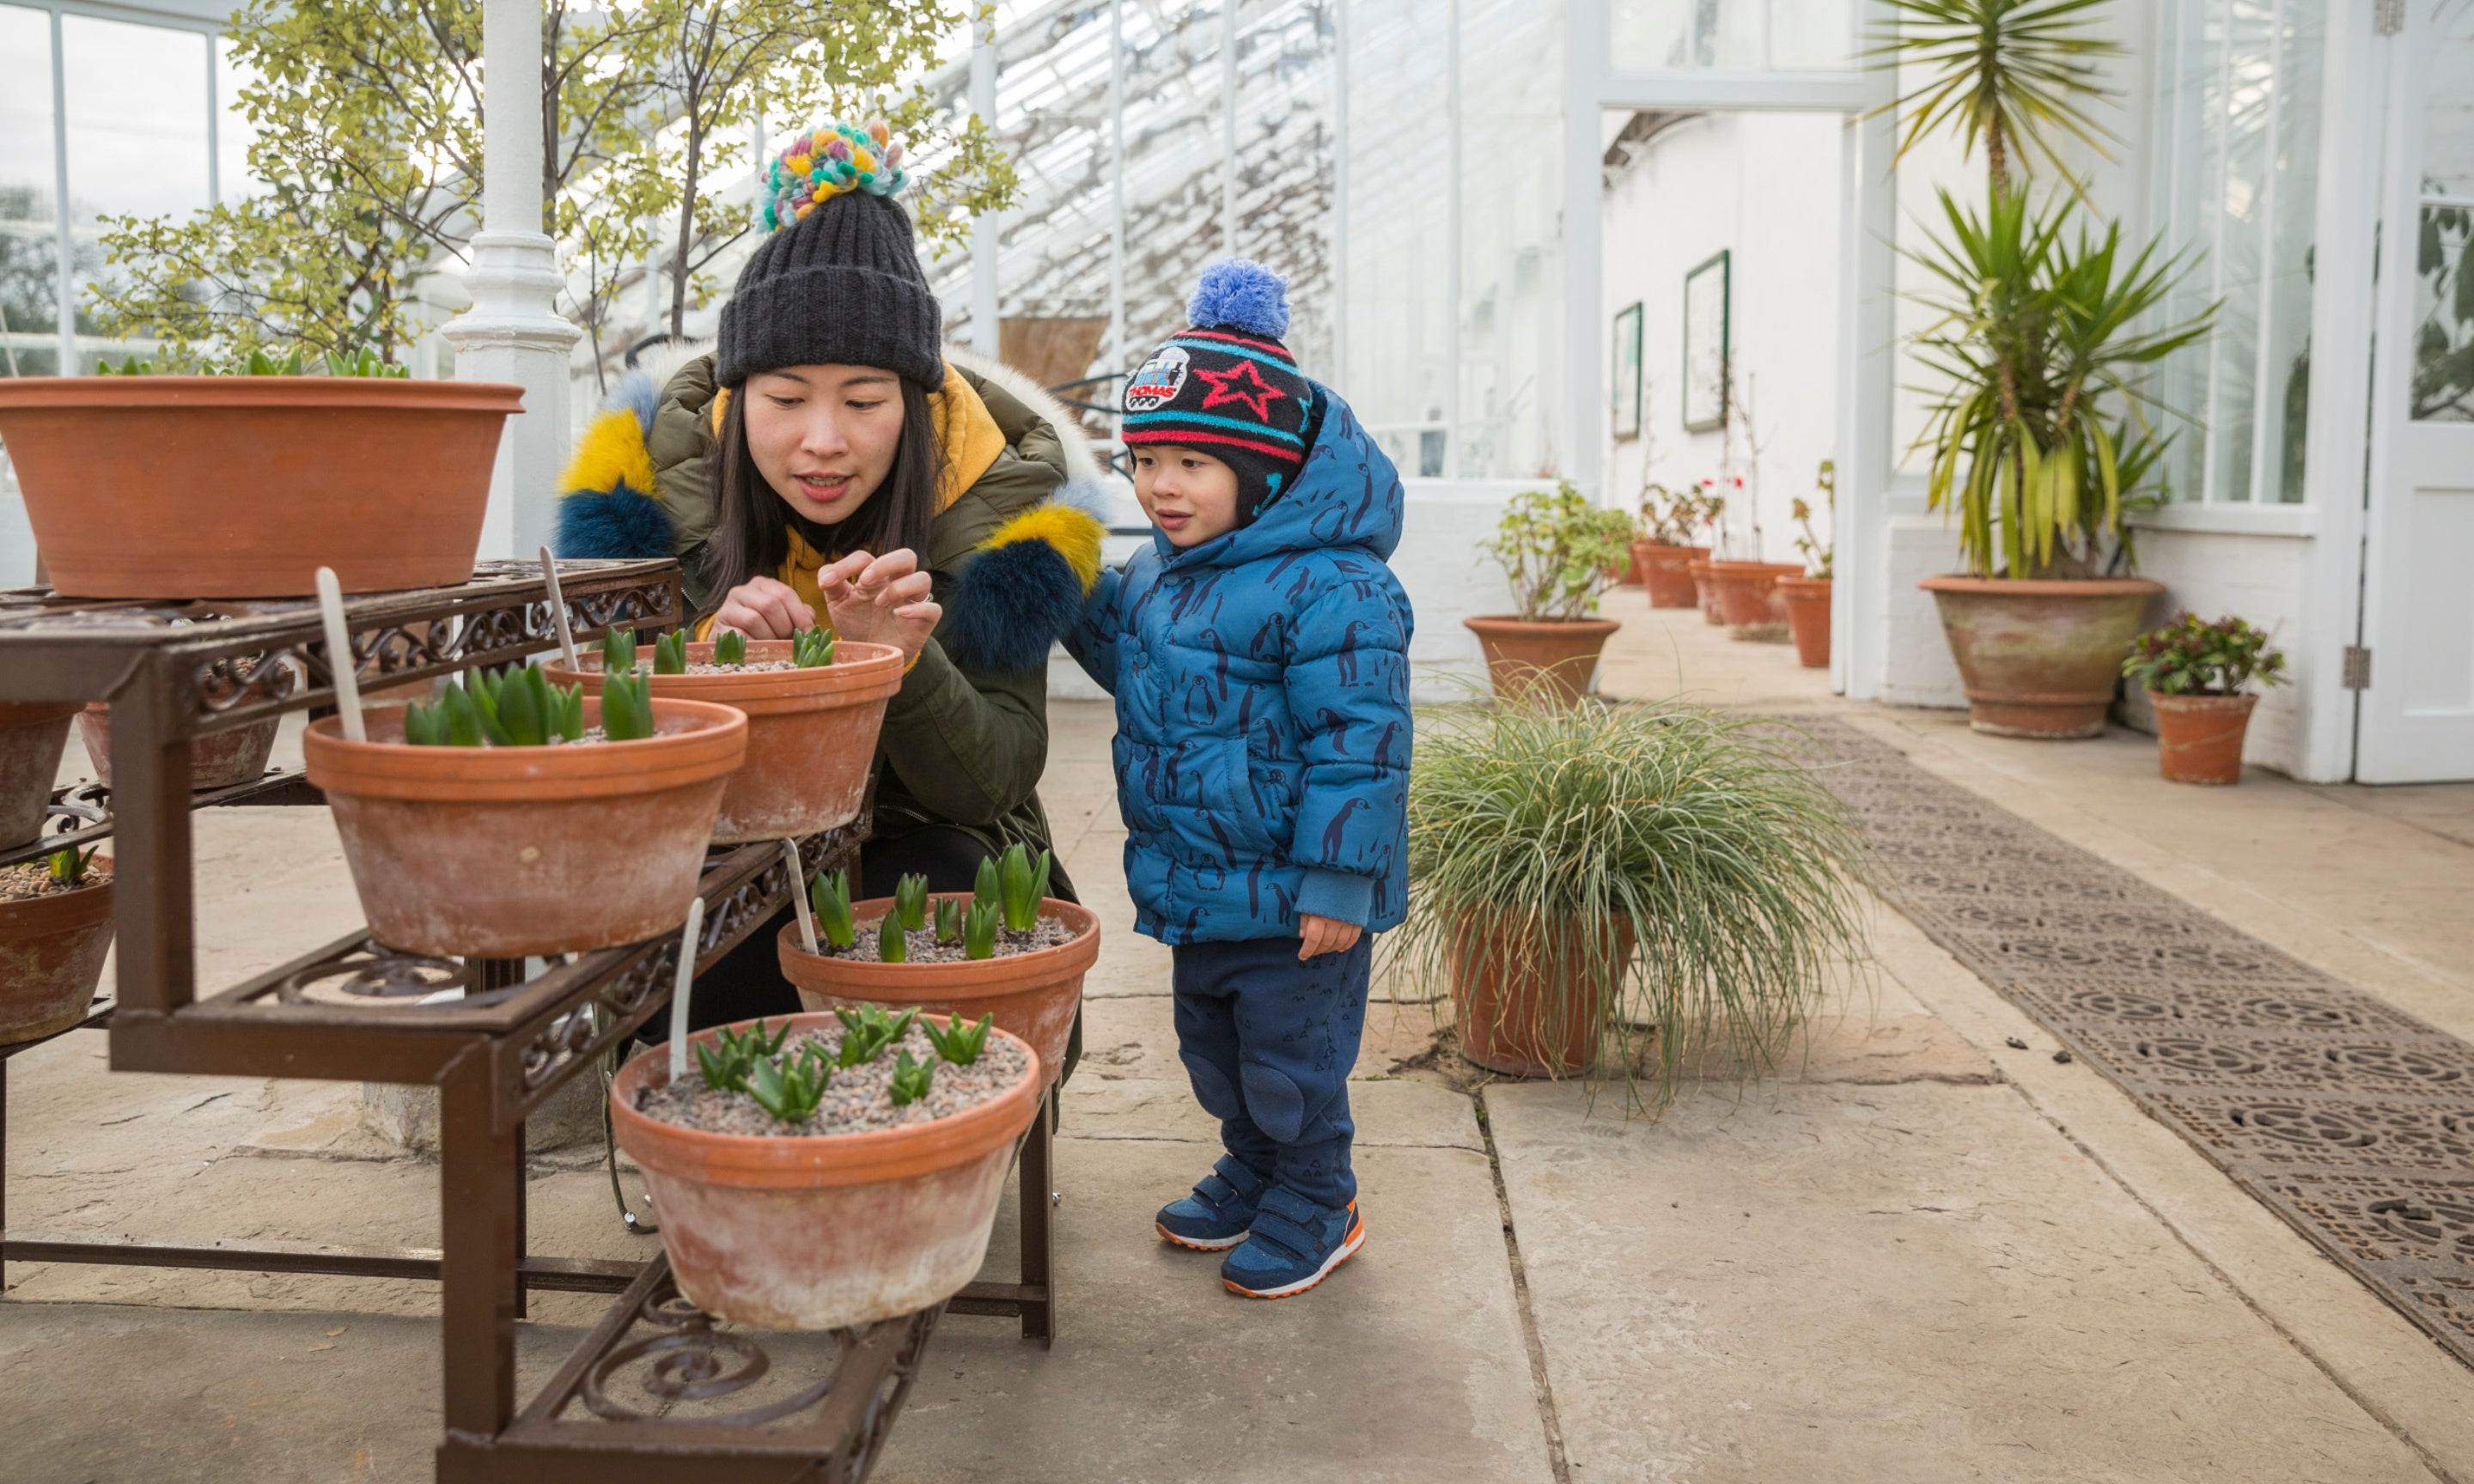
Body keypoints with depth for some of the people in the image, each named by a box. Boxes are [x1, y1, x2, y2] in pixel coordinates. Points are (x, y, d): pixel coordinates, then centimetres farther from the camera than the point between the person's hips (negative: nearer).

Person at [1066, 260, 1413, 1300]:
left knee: (1292, 1058, 8)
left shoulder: (1331, 588, -23)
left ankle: (1314, 1209, 28)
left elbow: (1360, 743, -23)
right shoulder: (1158, 573, 5)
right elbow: (1128, 660, 24)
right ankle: (1250, 1176, 44)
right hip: (1197, 885, 9)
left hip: (1289, 898, -9)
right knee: (1214, 1048, 23)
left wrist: (1337, 883, -22)